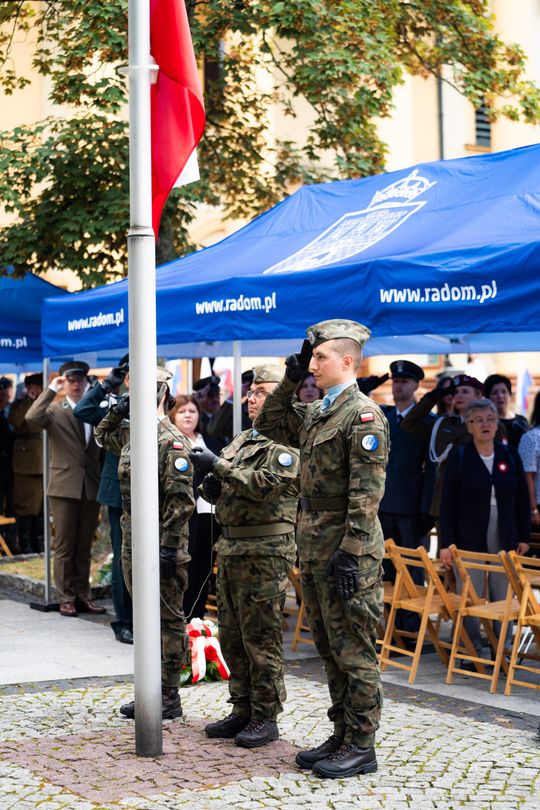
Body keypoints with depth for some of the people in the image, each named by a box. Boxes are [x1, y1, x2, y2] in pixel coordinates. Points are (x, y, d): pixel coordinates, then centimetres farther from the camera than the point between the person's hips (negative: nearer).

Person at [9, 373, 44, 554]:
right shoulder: (19, 405, 1)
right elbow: (15, 421, -20)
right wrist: (29, 400, -15)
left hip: (44, 462, 5)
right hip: (26, 462, -5)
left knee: (42, 505, 9)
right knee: (25, 504, -2)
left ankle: (39, 544, 16)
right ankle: (25, 546, 2)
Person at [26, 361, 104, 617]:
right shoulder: (55, 410, 1)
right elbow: (32, 418, -20)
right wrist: (52, 390, -15)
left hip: (91, 486, 3)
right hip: (65, 485, -3)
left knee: (84, 546, 9)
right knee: (64, 546, 1)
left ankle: (82, 595, 15)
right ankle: (66, 597, 8)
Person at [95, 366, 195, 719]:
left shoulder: (171, 441, -15)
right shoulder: (131, 435, 12)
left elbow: (181, 501, -19)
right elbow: (103, 435, 36)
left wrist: (168, 547, -21)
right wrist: (116, 412, 16)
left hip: (160, 545, -9)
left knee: (168, 620, 0)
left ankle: (170, 698, 6)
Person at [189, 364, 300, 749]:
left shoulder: (286, 443, -9)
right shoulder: (242, 440, 18)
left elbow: (264, 484, -23)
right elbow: (221, 492, 24)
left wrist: (218, 465, -19)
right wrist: (212, 485, 0)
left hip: (265, 550, -9)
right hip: (230, 545, 9)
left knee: (261, 637, -5)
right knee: (232, 635, 13)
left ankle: (265, 717, 3)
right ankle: (242, 710, 21)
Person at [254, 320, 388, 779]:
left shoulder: (364, 415, -13)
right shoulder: (316, 414, 14)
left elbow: (366, 494, -19)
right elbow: (269, 426, 28)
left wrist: (350, 554, -23)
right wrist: (289, 381, 15)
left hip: (346, 551, -9)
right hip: (314, 549, 9)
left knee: (354, 653, -2)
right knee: (330, 651, 14)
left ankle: (361, 747, 5)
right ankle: (342, 737, 23)